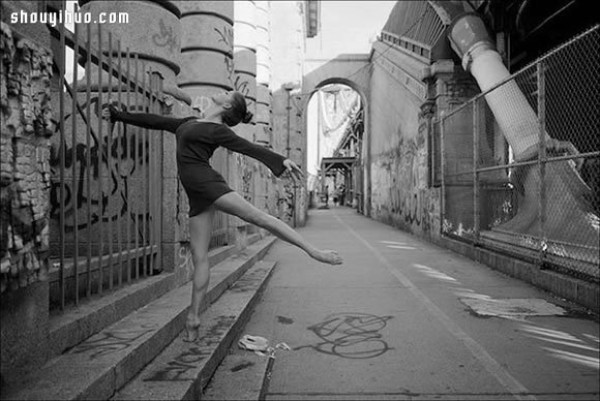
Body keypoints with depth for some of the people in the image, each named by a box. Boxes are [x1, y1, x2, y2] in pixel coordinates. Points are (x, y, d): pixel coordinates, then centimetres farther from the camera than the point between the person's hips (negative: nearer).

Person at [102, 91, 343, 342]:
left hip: (208, 184, -7)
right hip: (197, 196, 7)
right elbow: (156, 121, 32)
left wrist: (282, 160, -30)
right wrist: (119, 115, 39)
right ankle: (193, 317, 8)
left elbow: (250, 148, -14)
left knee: (258, 216, -22)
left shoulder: (218, 131, 0)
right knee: (199, 256, 5)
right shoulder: (188, 123, 24)